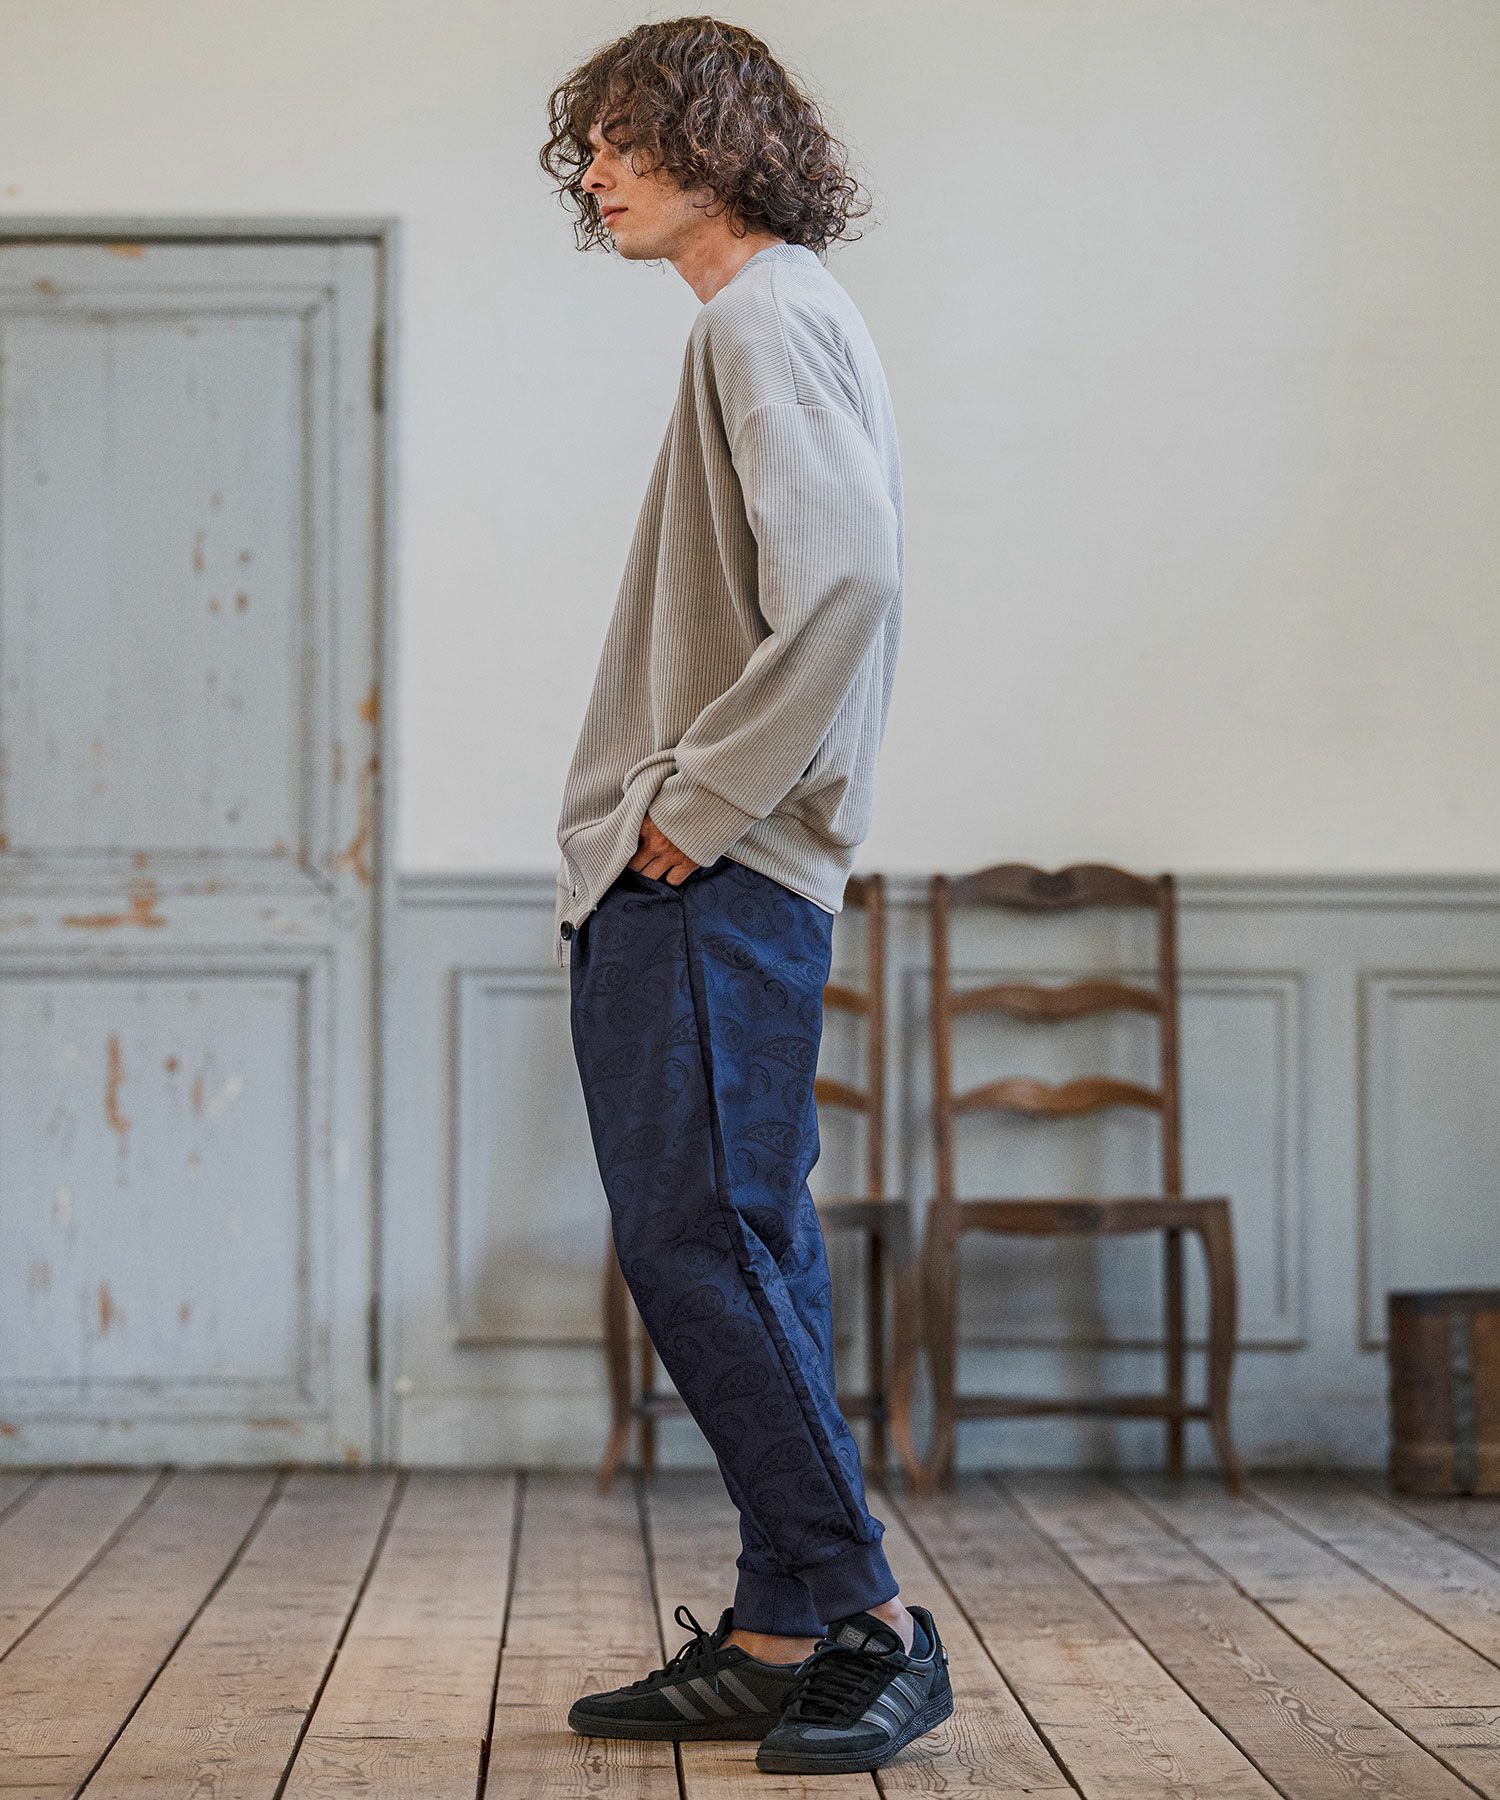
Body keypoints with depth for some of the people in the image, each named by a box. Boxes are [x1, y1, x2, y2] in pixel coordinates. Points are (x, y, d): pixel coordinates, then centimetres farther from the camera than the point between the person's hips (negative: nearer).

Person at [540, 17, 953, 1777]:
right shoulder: (765, 319, 22)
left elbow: (845, 581, -23)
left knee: (701, 1242, -10)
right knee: (723, 1249, 9)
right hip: (677, 879, 10)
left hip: (709, 886, -10)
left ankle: (865, 1618, -3)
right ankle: (781, 1637, 14)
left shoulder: (768, 316, -8)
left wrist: (702, 797, -18)